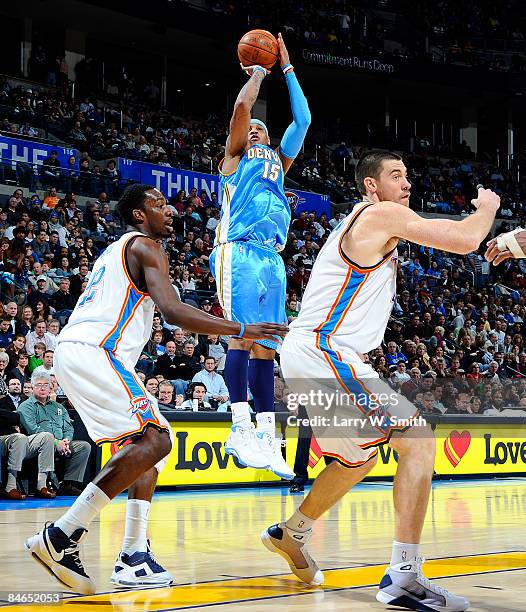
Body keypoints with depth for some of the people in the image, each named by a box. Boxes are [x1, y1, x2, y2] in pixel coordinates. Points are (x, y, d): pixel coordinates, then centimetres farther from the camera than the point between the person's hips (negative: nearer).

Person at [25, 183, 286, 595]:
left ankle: (134, 554, 3)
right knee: (154, 439, -16)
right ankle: (60, 537, -19)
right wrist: (241, 331, -15)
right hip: (94, 353, -10)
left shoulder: (115, 251, 30)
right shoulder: (146, 246, 0)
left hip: (73, 352, 10)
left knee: (150, 439, 13)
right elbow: (172, 311, -15)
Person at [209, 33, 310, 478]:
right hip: (240, 251, -6)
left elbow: (303, 120, 23)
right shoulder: (236, 155, 15)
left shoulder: (279, 162, 29)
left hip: (272, 258, 6)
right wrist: (258, 72, 18)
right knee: (244, 335, -17)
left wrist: (287, 68, 27)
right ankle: (241, 427, -22)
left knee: (266, 345, 2)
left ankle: (267, 435, 0)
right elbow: (241, 106, 1)